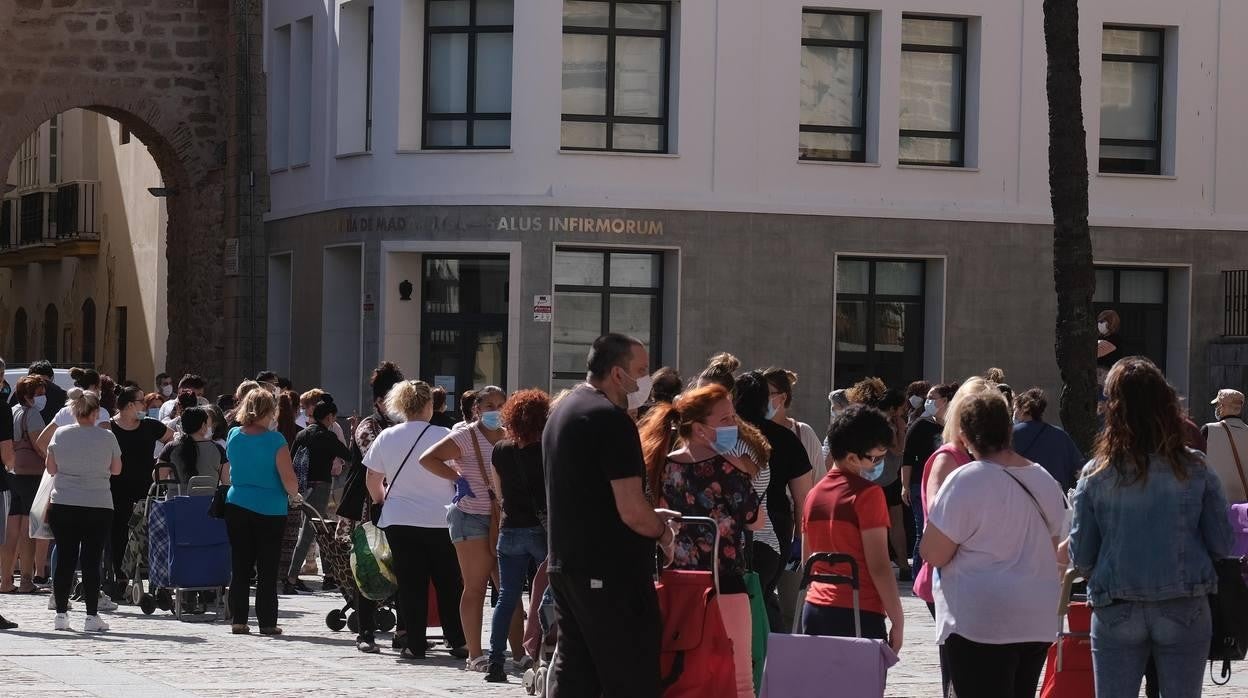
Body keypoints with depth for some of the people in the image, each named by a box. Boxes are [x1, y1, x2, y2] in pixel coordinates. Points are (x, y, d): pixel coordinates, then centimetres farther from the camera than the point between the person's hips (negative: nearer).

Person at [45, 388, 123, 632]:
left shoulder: (60, 434, -2)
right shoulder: (107, 437, -6)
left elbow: (51, 468, 7)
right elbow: (116, 469, 5)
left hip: (62, 506, 2)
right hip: (98, 505, -2)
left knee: (65, 559, 7)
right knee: (91, 561, 0)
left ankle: (61, 614, 9)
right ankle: (92, 616, -2)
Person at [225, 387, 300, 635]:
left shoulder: (233, 435, 1)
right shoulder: (274, 440, -14)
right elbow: (289, 480, -15)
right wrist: (294, 496, 3)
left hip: (236, 505, 4)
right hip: (270, 510, -4)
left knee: (240, 567, 9)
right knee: (267, 569, 3)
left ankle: (238, 620, 9)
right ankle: (267, 622, 5)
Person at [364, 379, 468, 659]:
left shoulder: (386, 437, 0)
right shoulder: (443, 436, -9)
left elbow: (373, 479, 9)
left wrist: (383, 501, 25)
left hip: (399, 521, 2)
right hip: (441, 521, -2)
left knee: (411, 585, 6)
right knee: (449, 585, 8)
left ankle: (415, 644, 4)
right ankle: (458, 643, 9)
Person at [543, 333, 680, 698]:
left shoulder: (563, 411, 16)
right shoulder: (611, 419, -15)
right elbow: (632, 512, -20)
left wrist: (650, 517, 18)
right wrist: (661, 531, 0)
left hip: (564, 565, 10)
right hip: (611, 572, -10)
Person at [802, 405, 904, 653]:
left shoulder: (815, 495, 11)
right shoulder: (867, 493, -10)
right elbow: (879, 567, -13)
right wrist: (898, 620, -7)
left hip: (815, 611, 7)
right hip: (859, 614, -7)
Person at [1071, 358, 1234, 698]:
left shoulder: (1096, 475, -6)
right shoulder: (1195, 470, -6)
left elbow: (1081, 556, -3)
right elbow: (1222, 545, -2)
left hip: (1116, 612, 0)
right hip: (1184, 609, 0)